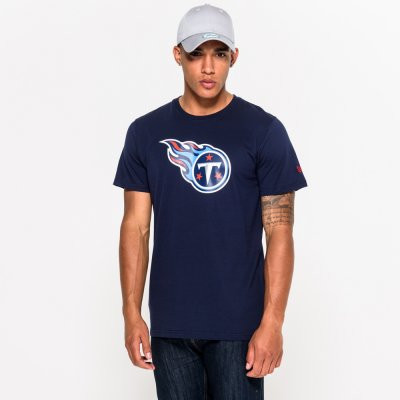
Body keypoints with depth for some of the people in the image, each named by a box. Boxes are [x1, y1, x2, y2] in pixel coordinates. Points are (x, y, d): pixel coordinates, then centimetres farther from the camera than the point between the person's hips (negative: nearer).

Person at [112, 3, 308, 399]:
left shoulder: (263, 131, -4)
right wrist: (131, 313, -2)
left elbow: (279, 232, -6)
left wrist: (272, 322, -11)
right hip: (169, 324, 3)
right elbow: (136, 227, 5)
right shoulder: (146, 132, 4)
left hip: (239, 324, -2)